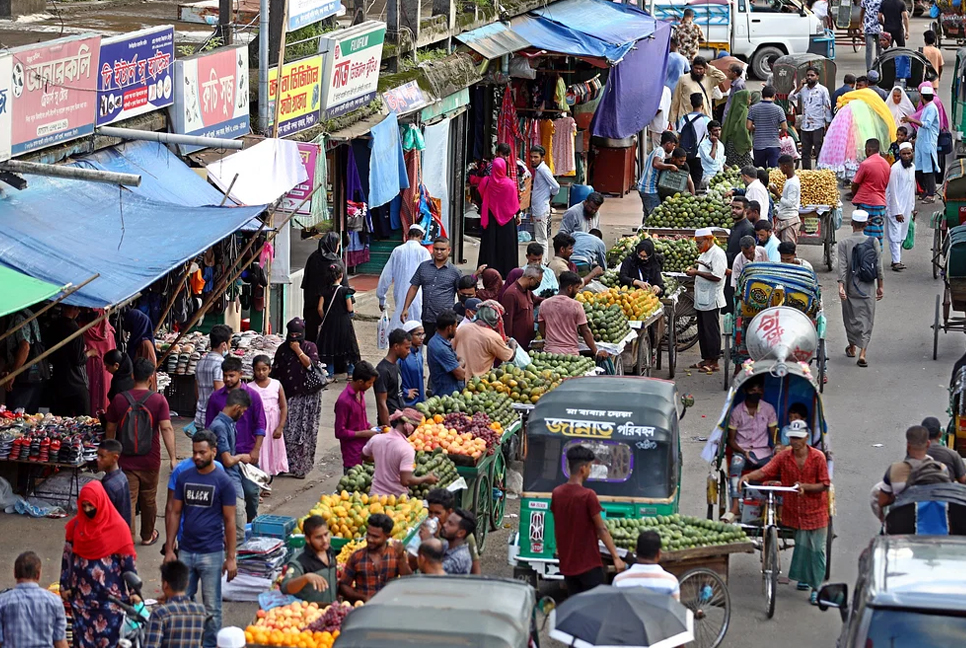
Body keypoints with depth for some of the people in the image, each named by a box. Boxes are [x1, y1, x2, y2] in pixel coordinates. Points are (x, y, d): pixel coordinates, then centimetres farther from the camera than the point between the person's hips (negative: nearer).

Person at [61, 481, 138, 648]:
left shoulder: (118, 527, -10)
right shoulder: (75, 525, 0)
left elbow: (128, 561, -6)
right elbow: (67, 556, 8)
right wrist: (65, 586, 7)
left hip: (110, 594, -3)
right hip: (82, 593, 3)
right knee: (83, 634, 7)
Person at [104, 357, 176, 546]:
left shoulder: (119, 400, -4)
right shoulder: (158, 400, -8)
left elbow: (110, 429, 5)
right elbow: (166, 428, -16)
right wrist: (173, 458, -15)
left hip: (126, 460, 0)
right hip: (150, 460, 0)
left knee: (128, 502, -1)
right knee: (149, 499, 18)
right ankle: (147, 536, 35)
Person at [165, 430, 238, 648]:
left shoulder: (223, 482, -7)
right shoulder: (184, 477, 4)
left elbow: (230, 521, -5)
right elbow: (175, 513, 8)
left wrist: (231, 558, -7)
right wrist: (169, 549, 4)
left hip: (212, 554, -4)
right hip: (186, 551, 4)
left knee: (211, 609, 4)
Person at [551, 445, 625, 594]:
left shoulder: (557, 493, 2)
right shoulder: (588, 495, -16)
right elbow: (601, 529, -16)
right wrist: (616, 557, -13)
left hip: (567, 563, 6)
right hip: (588, 564, -6)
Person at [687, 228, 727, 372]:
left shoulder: (717, 254, -15)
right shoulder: (705, 253, 16)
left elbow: (716, 276, -23)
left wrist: (697, 272, -20)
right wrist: (694, 269, 8)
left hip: (711, 300, -10)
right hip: (701, 300, 10)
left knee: (711, 332, -4)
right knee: (702, 331, 13)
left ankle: (714, 362, 0)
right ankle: (706, 359, 21)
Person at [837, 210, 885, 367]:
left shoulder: (843, 243, -5)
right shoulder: (873, 242, -3)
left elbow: (842, 267, -14)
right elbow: (878, 266, -1)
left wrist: (841, 286, -18)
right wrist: (880, 286, 8)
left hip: (850, 287, 0)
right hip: (868, 288, 0)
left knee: (850, 317, 18)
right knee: (866, 320, 3)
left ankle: (852, 347, 33)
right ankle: (862, 353, -9)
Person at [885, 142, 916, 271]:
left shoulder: (912, 167, 8)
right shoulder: (895, 168, -16)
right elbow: (893, 191, -16)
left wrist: (913, 207, 15)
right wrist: (897, 212, -17)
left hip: (906, 207, 7)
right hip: (895, 206, -7)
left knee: (902, 235, 9)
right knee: (895, 235, -8)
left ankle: (897, 259, 16)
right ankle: (896, 261, -10)